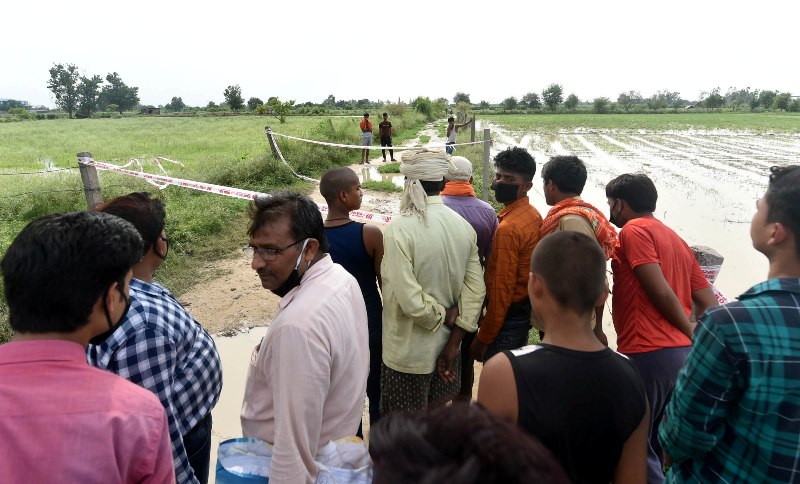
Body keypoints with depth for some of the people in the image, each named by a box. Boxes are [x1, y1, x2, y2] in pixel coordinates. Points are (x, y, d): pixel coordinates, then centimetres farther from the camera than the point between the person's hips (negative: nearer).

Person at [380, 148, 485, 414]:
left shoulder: (399, 229, -21)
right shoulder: (464, 226, -4)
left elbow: (410, 300, -25)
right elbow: (476, 290, -5)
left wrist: (444, 317, -7)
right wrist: (453, 345, -3)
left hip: (408, 353, -5)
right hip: (446, 345, 5)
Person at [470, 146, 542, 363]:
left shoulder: (508, 228, -24)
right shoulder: (533, 214, 5)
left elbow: (501, 290, -22)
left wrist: (483, 338, -14)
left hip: (510, 315, -9)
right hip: (527, 308, 9)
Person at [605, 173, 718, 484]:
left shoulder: (634, 230, -6)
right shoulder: (675, 239, 18)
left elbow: (661, 292, -14)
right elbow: (710, 303, 15)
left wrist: (690, 332, 0)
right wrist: (690, 340, 16)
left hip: (647, 353, -9)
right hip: (681, 353, 9)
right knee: (659, 441, 18)